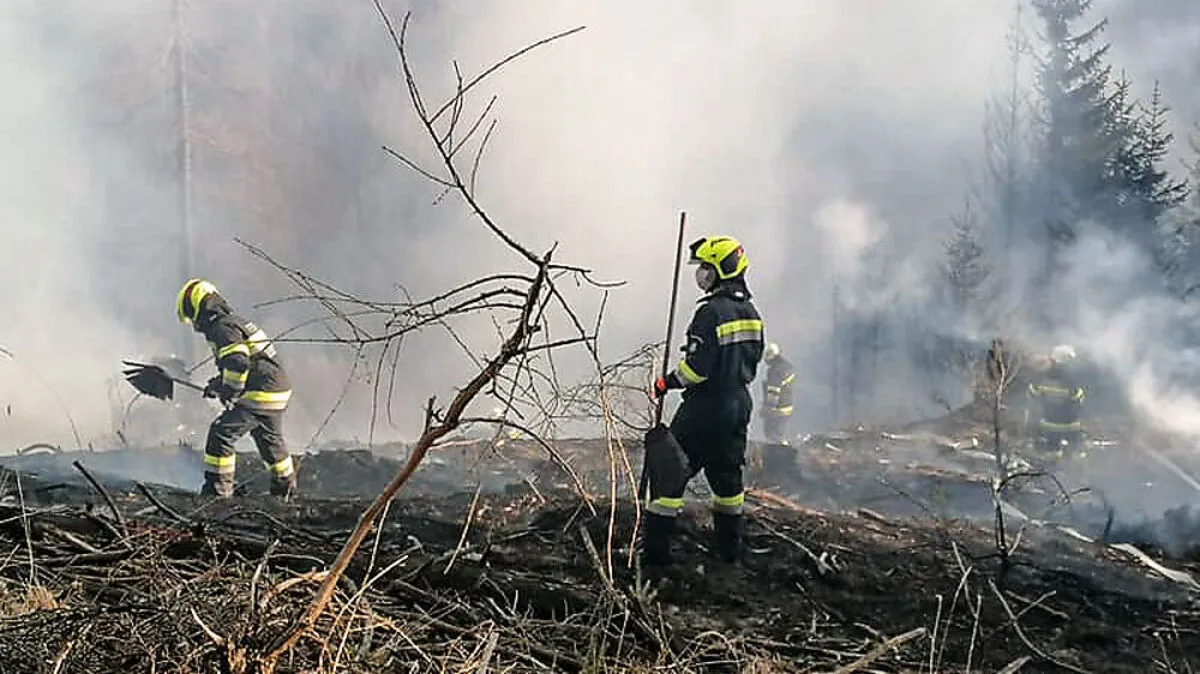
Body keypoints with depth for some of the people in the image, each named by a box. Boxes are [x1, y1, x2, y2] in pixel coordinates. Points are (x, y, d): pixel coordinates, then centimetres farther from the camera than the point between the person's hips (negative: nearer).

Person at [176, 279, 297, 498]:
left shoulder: (221, 328, -14)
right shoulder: (236, 322, 18)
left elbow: (237, 363, -28)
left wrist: (229, 393, -15)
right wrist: (218, 383, 21)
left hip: (260, 395, -10)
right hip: (279, 389, 10)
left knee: (221, 433, -6)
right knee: (271, 439, 27)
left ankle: (218, 487, -4)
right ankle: (284, 486, 43)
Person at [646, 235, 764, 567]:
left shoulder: (712, 312, -19)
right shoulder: (751, 312, 8)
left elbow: (697, 367, -22)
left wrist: (667, 383, -8)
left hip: (705, 408, -8)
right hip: (739, 405, 8)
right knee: (727, 474, 18)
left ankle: (656, 549, -1)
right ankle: (730, 548, 25)